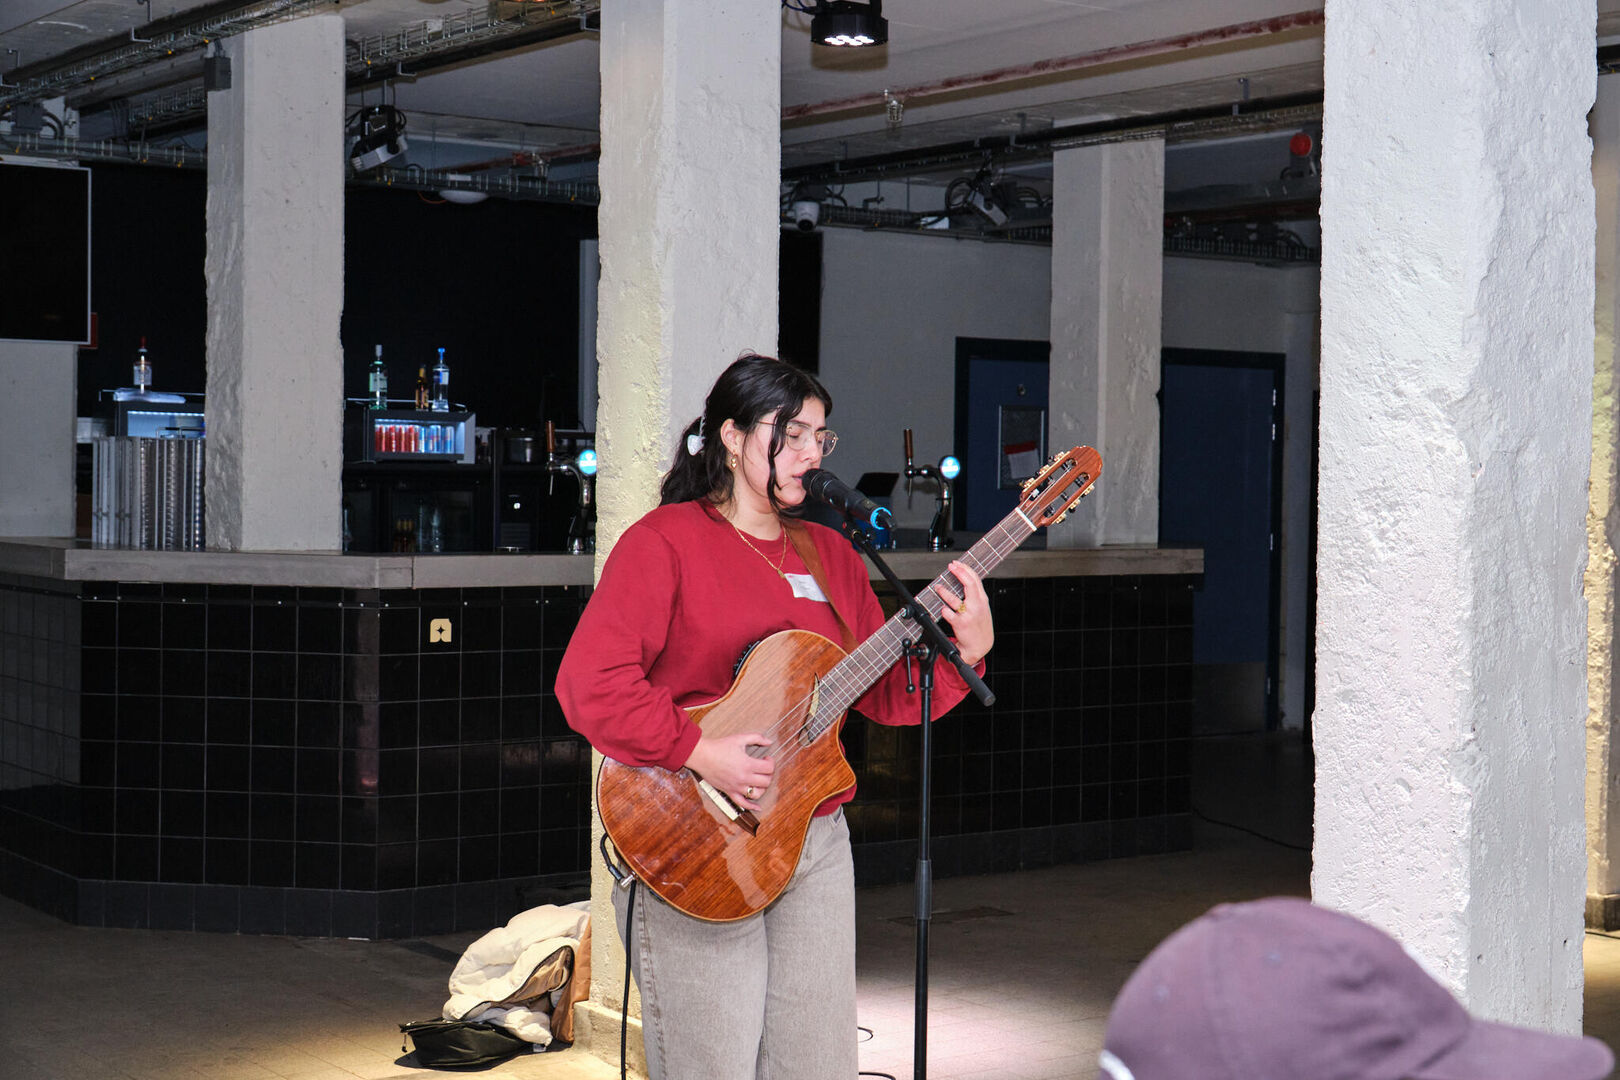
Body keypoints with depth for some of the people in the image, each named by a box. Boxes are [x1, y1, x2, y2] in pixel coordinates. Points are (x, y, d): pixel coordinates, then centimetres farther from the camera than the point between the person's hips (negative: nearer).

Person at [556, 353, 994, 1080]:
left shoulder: (830, 554, 14)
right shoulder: (665, 541, -6)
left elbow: (887, 693, 11)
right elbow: (588, 681, -17)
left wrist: (965, 652, -6)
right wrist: (700, 755, -22)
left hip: (816, 842, 6)